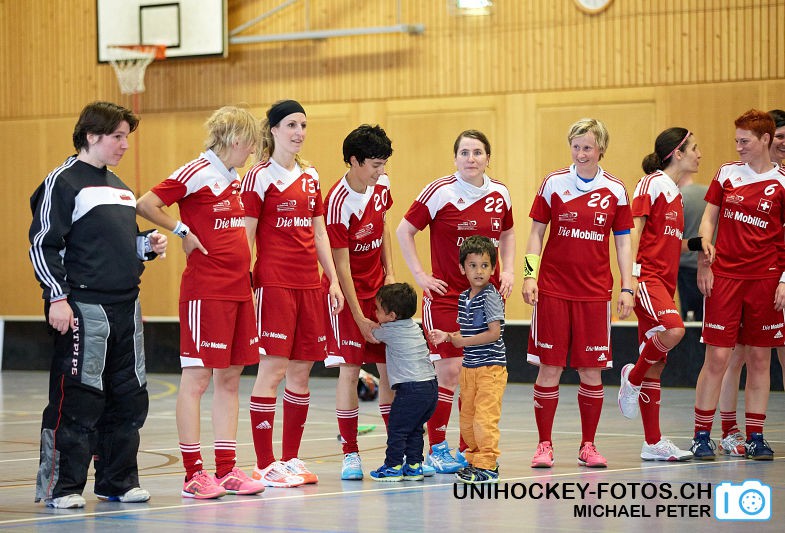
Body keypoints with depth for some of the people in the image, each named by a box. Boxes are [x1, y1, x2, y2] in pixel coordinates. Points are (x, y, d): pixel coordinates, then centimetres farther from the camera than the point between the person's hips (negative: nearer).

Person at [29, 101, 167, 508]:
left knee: (129, 398, 9)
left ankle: (118, 480, 19)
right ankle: (60, 486, 0)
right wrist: (57, 297, -17)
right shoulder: (63, 182, -6)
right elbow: (43, 245, -10)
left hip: (126, 306, 8)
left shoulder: (118, 186, 19)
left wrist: (149, 246, 8)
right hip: (84, 309, -8)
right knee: (77, 400, -6)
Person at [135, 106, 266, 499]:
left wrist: (244, 269, 15)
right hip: (205, 290, -8)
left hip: (238, 289, 8)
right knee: (197, 378, -4)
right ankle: (193, 474, -1)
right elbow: (145, 205, -15)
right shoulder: (197, 173, -10)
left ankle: (226, 470, 13)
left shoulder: (234, 178, 15)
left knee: (230, 379, 9)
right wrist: (183, 232, -10)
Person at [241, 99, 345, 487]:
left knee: (301, 371, 8)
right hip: (274, 282, -7)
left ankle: (291, 459, 16)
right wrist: (246, 282, -14)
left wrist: (333, 280, 14)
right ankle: (265, 465, -5)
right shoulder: (259, 177, -4)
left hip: (309, 284, 7)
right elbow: (245, 235, -7)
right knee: (273, 369, -8)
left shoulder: (310, 177, 15)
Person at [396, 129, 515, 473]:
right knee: (448, 370, -8)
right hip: (446, 294, -5)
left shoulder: (500, 194, 6)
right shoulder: (440, 192, -9)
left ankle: (469, 449, 15)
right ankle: (437, 449, 2)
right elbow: (404, 231, -3)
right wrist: (420, 275, -7)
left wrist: (508, 270, 9)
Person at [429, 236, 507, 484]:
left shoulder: (490, 296, -13)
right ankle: (476, 459, 24)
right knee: (467, 419, 12)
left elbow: (494, 333, -19)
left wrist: (463, 341, -14)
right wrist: (447, 336, 5)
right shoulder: (464, 298, 12)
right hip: (469, 367, 8)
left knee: (484, 416, -11)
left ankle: (487, 466, -6)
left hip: (491, 366, -8)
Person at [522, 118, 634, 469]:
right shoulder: (553, 184, 1)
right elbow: (536, 232, 6)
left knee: (592, 371, 2)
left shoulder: (615, 190, 3)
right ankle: (544, 444, 8)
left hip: (595, 292, 1)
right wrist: (529, 275, -4)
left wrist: (627, 287, 2)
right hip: (553, 291, -1)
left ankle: (588, 446, 13)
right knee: (549, 368, -1)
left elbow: (623, 242, 8)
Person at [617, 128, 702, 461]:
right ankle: (632, 377, -5)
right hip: (647, 277, -8)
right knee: (673, 330, -32)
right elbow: (635, 227, -12)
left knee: (656, 364, 7)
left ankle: (653, 443, 8)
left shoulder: (676, 193, 20)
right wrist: (632, 273, -20)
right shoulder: (652, 183, -5)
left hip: (665, 281, 8)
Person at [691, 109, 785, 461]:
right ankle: (702, 436, 4)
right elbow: (709, 218, 10)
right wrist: (703, 263, 1)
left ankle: (755, 438, 12)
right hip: (724, 276, 0)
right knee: (717, 358, -4)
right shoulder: (727, 173, 6)